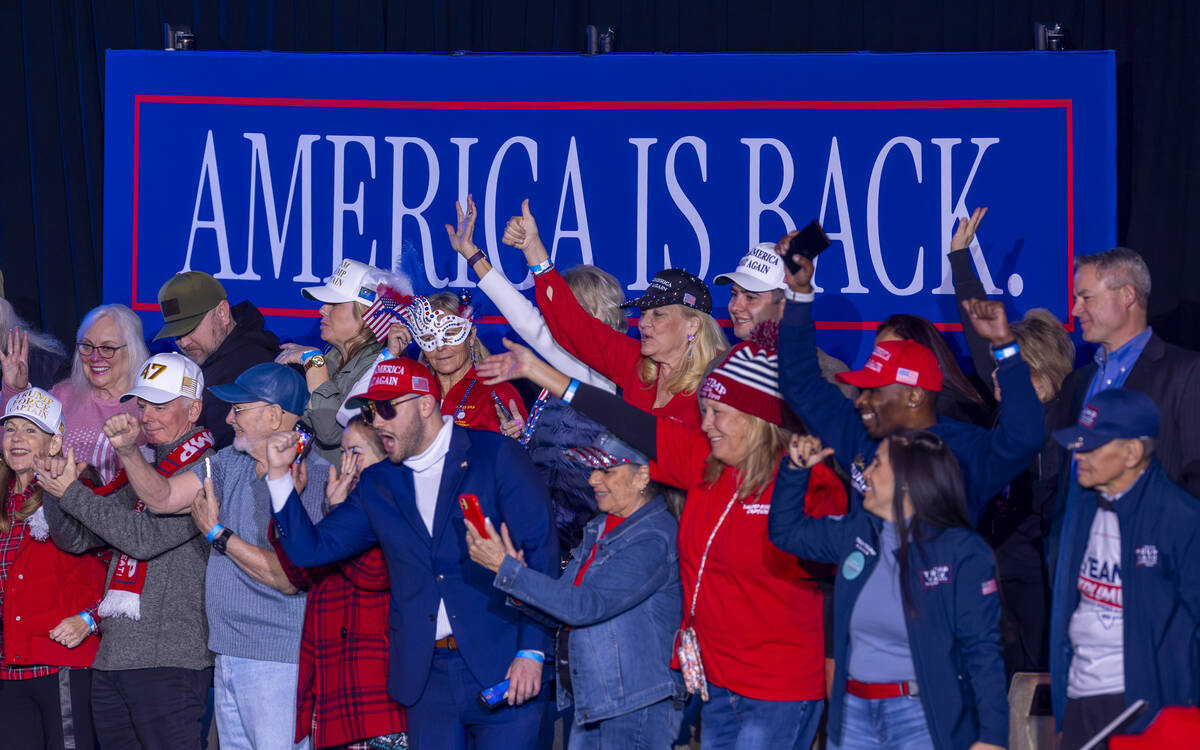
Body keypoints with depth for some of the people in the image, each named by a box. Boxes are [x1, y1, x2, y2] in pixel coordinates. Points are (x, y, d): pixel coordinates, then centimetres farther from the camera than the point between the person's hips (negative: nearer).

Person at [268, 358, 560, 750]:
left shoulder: (497, 456, -1)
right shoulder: (377, 485, 14)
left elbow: (542, 553, -5)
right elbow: (310, 549, 14)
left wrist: (532, 652, -12)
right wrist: (279, 473, 2)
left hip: (501, 669, -4)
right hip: (426, 675, 4)